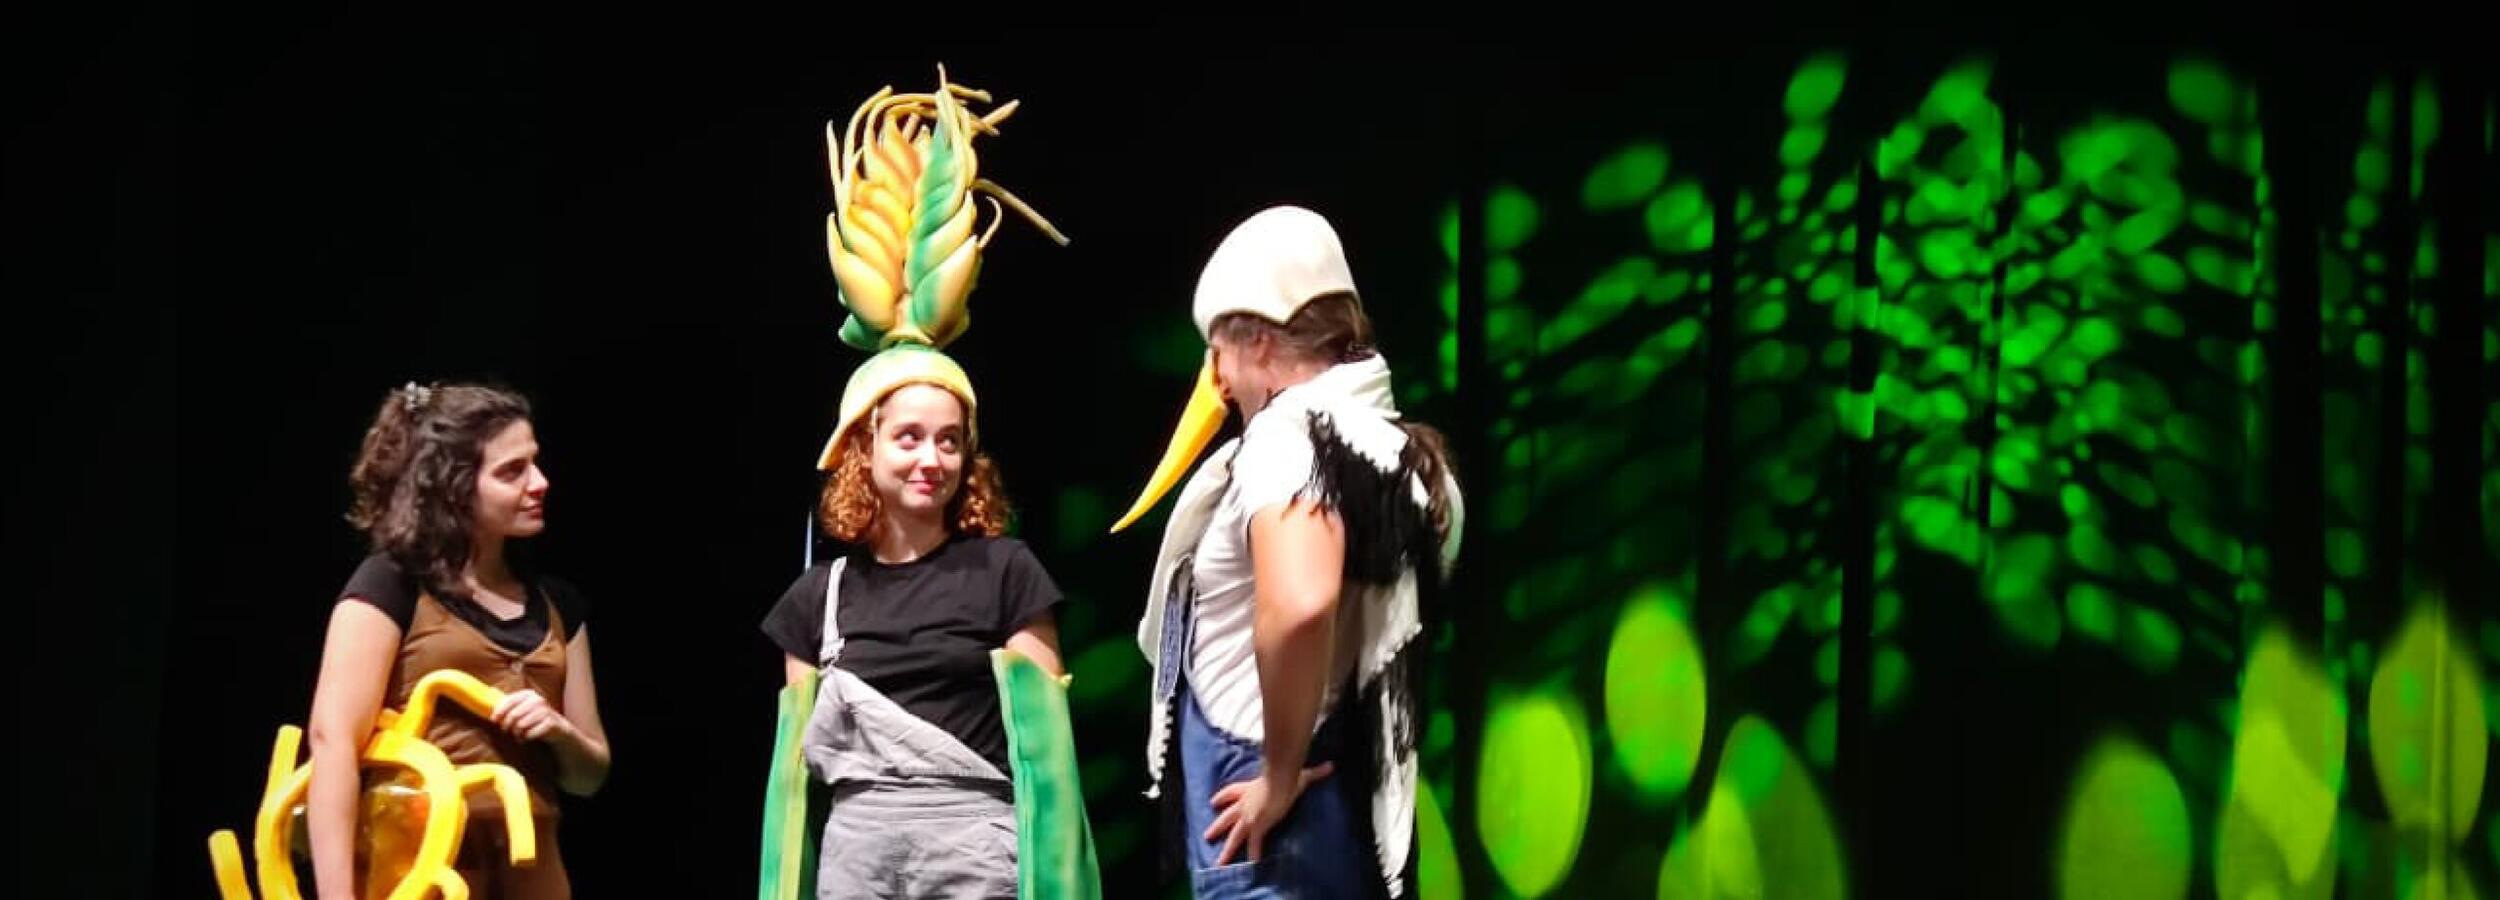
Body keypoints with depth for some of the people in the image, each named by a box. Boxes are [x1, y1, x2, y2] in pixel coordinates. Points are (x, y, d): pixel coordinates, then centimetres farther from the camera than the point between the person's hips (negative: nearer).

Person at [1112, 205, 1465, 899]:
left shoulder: (1291, 436, -13)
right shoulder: (1395, 449, 16)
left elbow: (1299, 606, -31)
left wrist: (1279, 776, -20)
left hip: (1268, 823, -10)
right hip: (1355, 810, 10)